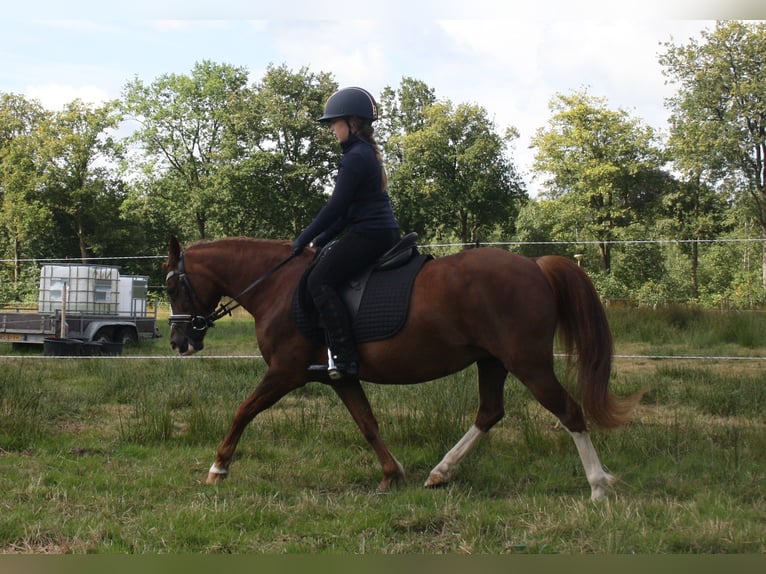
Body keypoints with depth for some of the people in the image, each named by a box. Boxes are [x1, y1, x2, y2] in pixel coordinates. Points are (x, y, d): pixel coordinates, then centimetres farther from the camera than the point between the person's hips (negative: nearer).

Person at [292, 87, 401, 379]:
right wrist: (320, 240, 18)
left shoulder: (355, 157, -14)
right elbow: (346, 208, 21)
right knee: (324, 268, 22)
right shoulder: (367, 153, 18)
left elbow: (336, 206, -16)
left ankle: (346, 358, -23)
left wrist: (305, 238, -8)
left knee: (319, 280, -15)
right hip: (385, 232, 11)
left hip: (369, 234, -11)